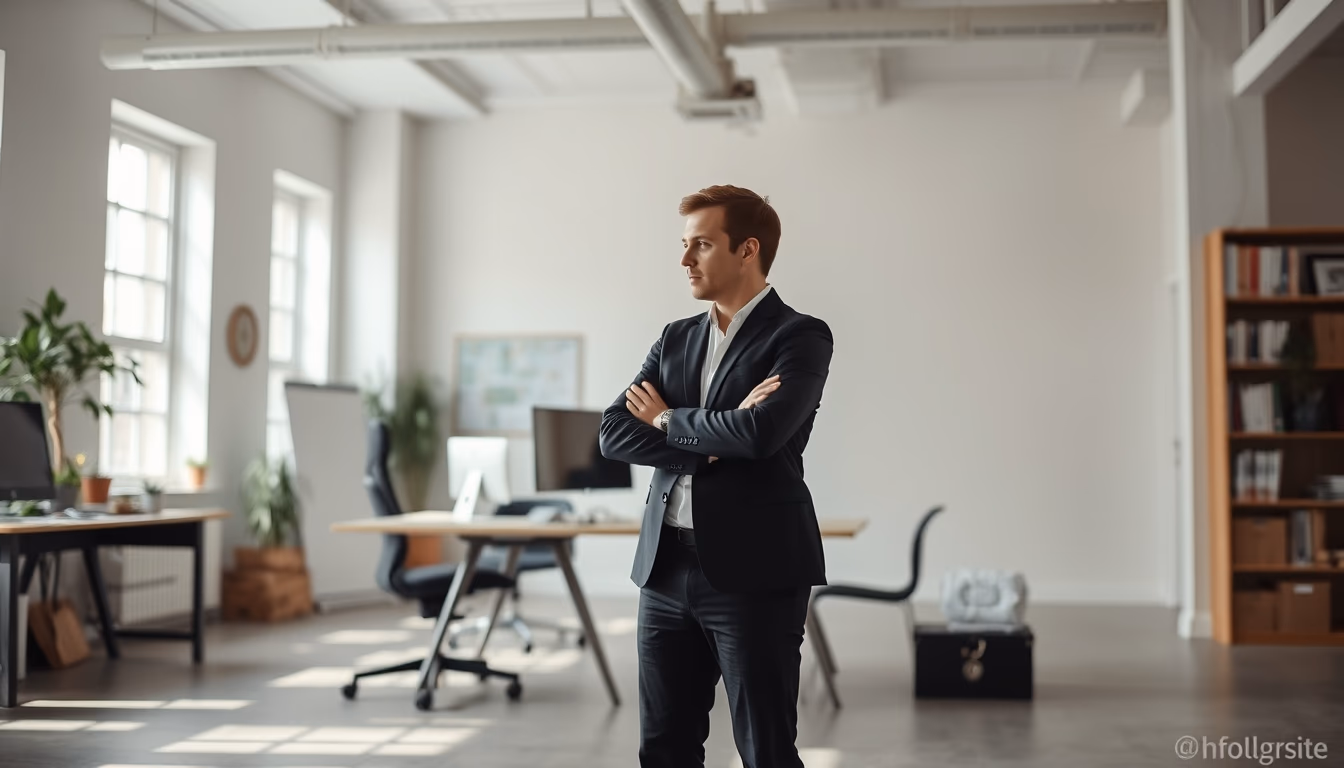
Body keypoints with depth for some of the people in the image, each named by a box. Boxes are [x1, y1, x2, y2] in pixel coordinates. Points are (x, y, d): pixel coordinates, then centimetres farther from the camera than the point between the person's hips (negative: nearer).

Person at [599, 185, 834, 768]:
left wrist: (668, 421, -6)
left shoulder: (800, 337, -5)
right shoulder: (676, 339, 14)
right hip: (667, 567, 6)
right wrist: (715, 440, -13)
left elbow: (761, 432, -22)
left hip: (754, 571, -6)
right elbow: (615, 435, 2)